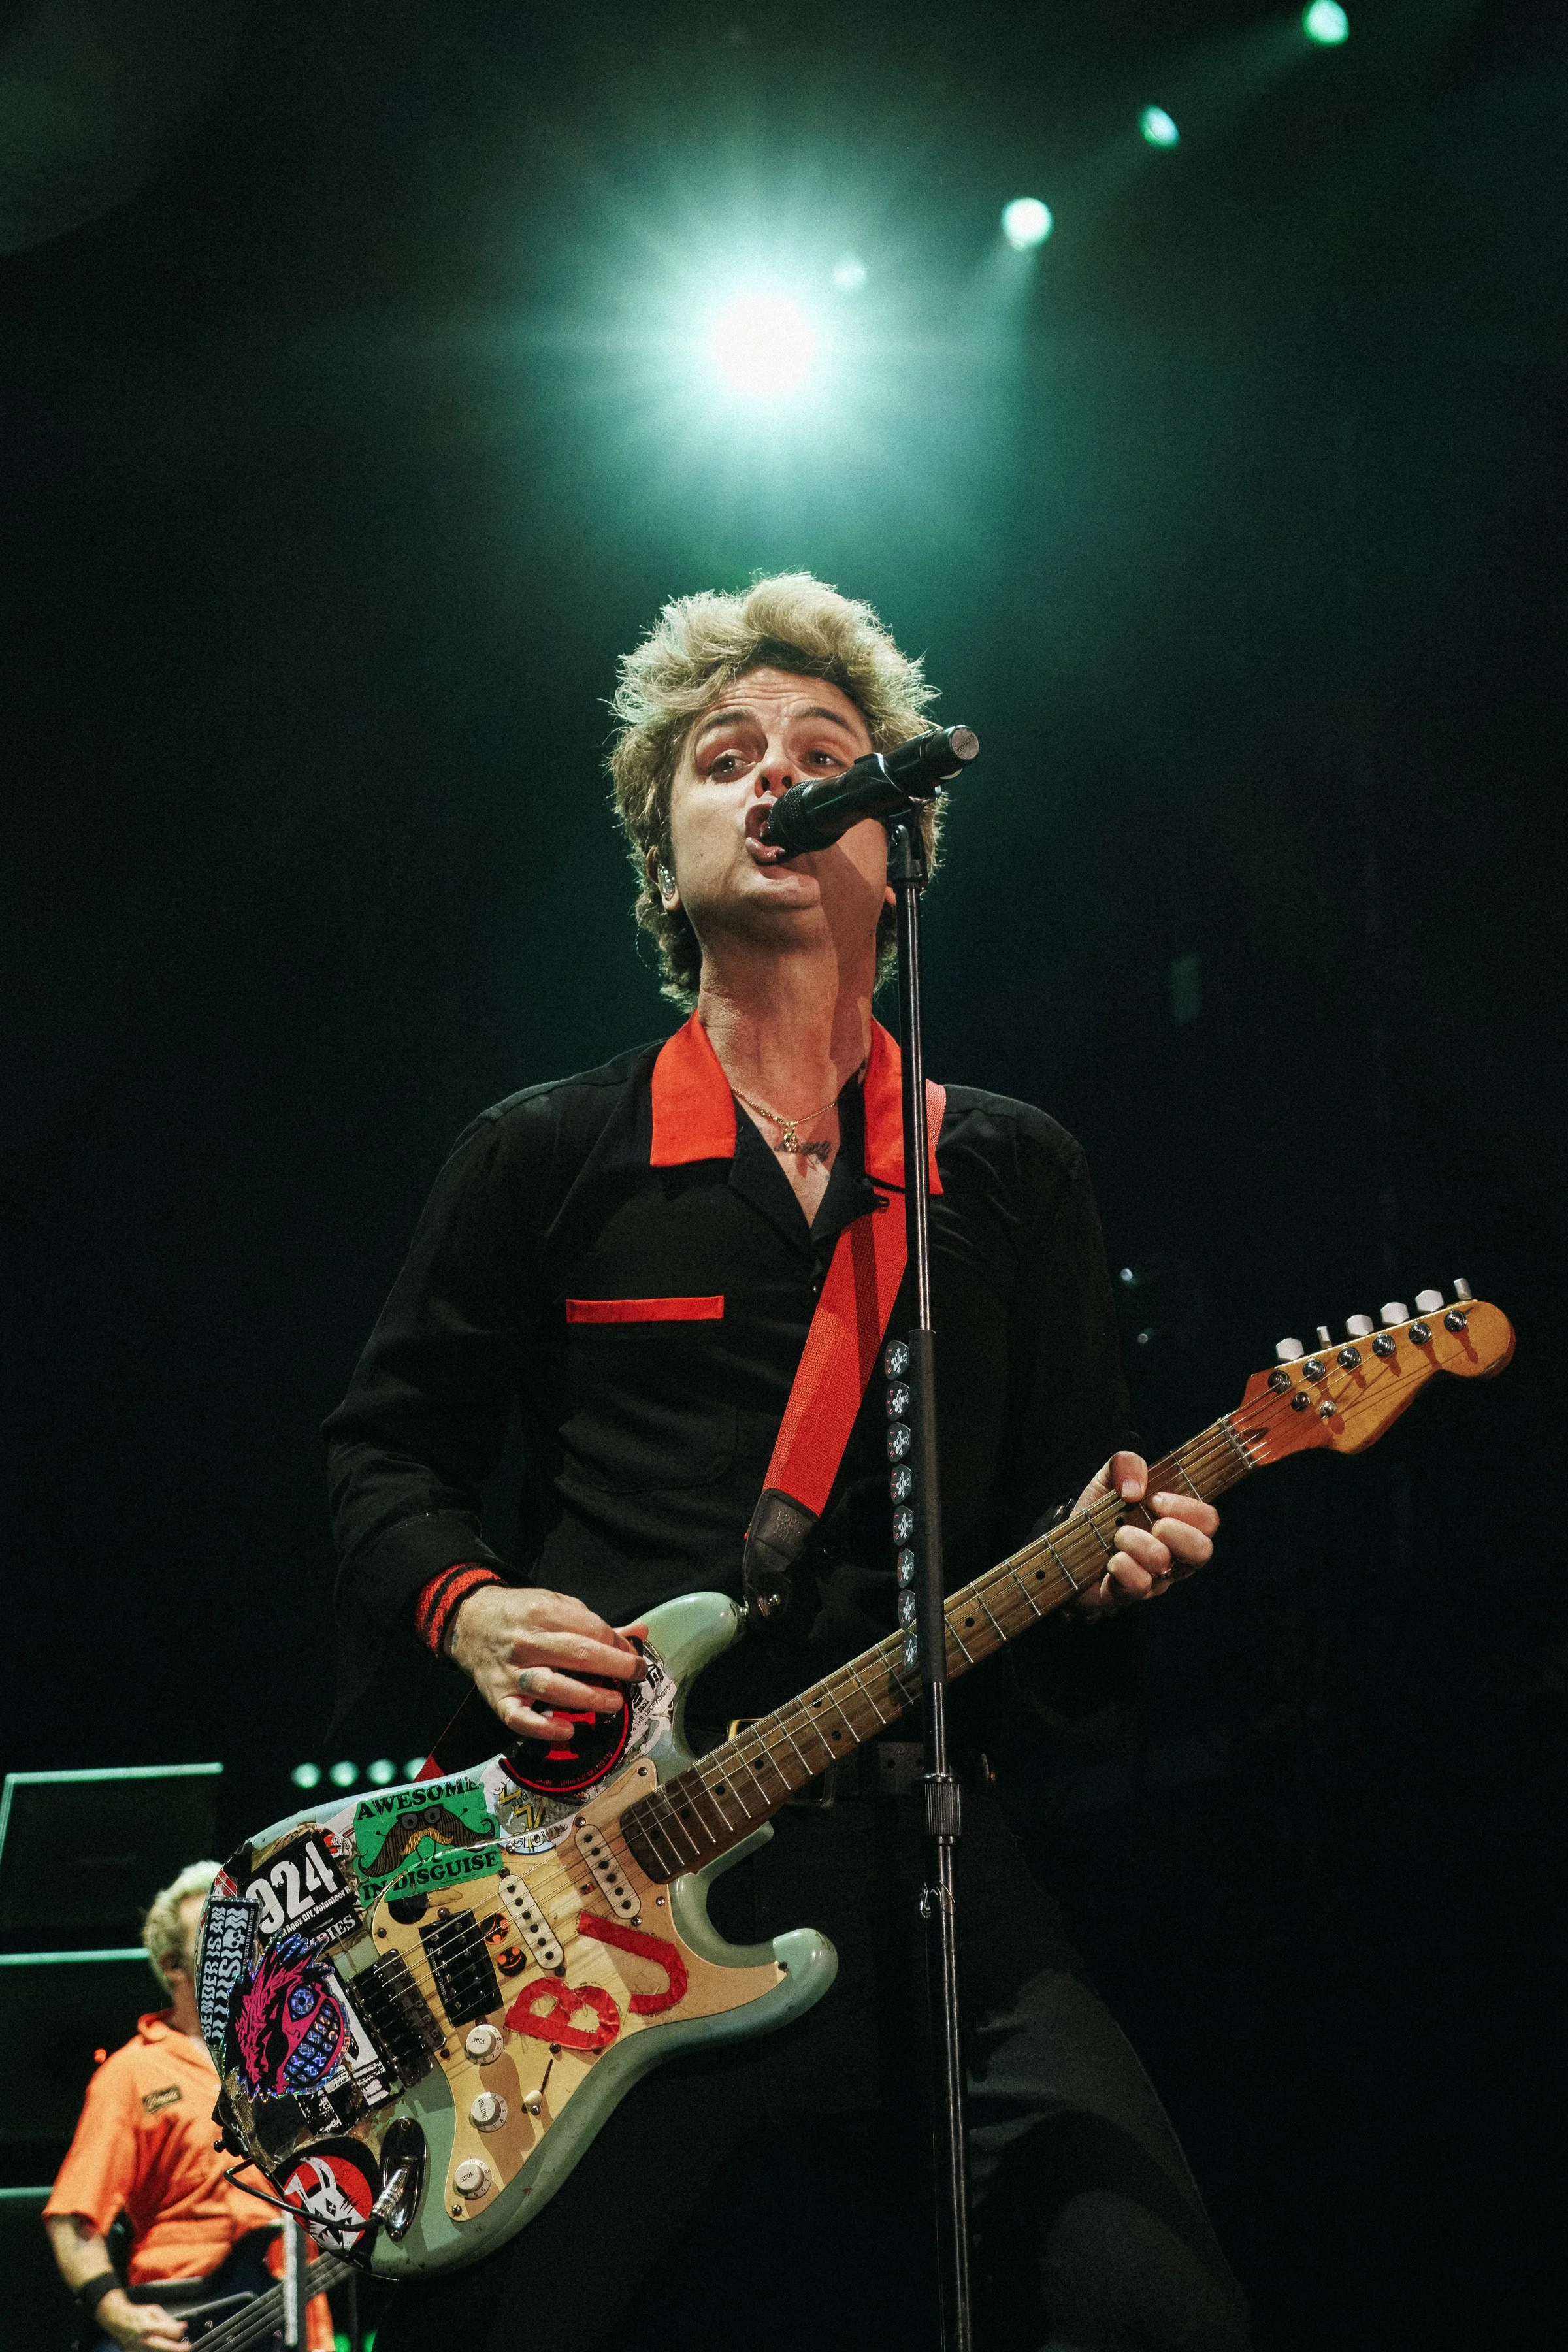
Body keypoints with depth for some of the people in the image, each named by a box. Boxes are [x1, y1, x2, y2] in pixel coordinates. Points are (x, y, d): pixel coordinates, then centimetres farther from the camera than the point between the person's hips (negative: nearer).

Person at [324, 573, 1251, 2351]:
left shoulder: (1014, 1175, 14)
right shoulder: (545, 1154, 10)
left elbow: (1074, 1483, 17)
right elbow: (388, 1445, 14)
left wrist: (1101, 1548, -7)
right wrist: (465, 1604, -5)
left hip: (914, 1846, 1)